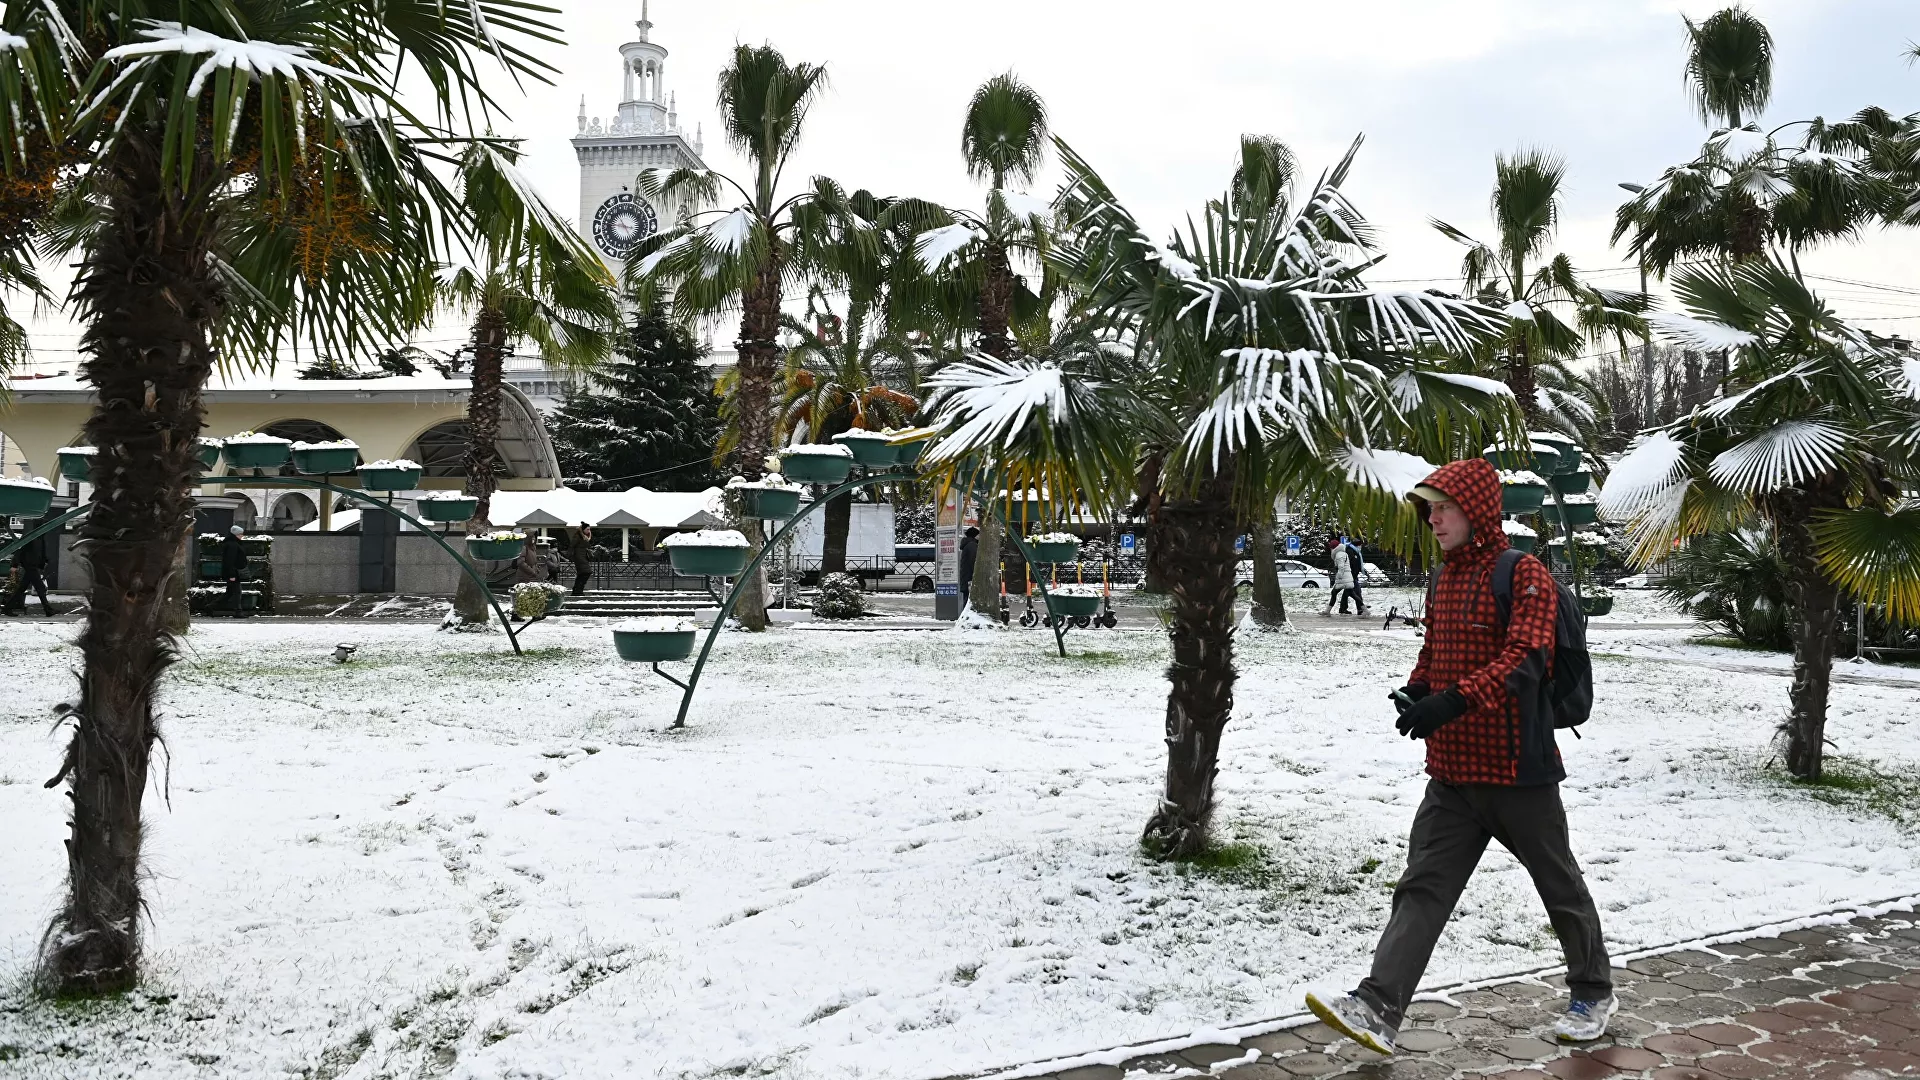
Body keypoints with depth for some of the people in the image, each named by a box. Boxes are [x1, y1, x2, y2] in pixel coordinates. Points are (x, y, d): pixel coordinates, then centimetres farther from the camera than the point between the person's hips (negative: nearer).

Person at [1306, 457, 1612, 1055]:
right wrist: (1415, 693, 1)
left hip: (1517, 770, -7)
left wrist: (1452, 701, -35)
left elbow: (1524, 660, -24)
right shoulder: (1444, 579, 13)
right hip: (1452, 774, 7)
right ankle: (1378, 1009, -7)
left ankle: (1593, 993, 32)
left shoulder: (1524, 575, -12)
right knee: (1422, 888, -2)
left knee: (1559, 885, 12)